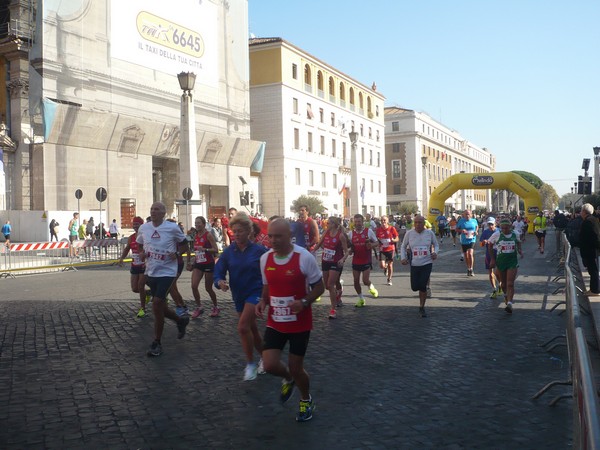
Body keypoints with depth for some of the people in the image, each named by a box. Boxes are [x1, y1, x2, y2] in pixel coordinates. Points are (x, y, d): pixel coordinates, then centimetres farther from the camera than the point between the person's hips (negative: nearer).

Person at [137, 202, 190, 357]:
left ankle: (157, 343, -1)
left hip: (167, 271, -5)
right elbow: (140, 245, 19)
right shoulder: (143, 228, 3)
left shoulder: (172, 227, -9)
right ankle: (181, 321, 42)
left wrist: (176, 252, -13)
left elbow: (184, 243, 6)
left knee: (157, 303, -14)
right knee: (159, 306, 12)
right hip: (150, 272, 6)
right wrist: (141, 254, -2)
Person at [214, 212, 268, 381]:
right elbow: (218, 271, -6)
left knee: (243, 327, -19)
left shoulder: (259, 250, -12)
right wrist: (220, 282, -27)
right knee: (252, 329, 16)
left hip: (256, 292, -5)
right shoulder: (228, 252, -3)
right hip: (238, 295, 5)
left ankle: (250, 364, -2)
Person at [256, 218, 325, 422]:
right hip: (275, 322, 4)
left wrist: (304, 302, -26)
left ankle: (306, 400, 37)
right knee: (270, 365, -8)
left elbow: (319, 287, -8)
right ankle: (288, 379, 30)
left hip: (299, 323, -3)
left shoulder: (304, 257, -17)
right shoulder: (265, 258, -2)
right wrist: (263, 301, -6)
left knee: (296, 368, 4)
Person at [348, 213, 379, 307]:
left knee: (365, 280, -9)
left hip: (366, 261, -3)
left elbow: (377, 242, 2)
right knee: (356, 281, 5)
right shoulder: (351, 233, 3)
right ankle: (361, 299, 23)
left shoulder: (369, 231, -5)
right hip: (355, 261, 3)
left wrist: (371, 245, -20)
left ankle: (371, 287, 27)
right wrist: (350, 250, -9)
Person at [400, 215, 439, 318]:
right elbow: (403, 246, 9)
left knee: (422, 286, -10)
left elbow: (436, 245, 12)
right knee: (414, 287, 2)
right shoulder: (409, 233, -4)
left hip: (427, 263, -1)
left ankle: (422, 307, 10)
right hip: (414, 264, 1)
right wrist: (403, 257, -4)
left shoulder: (429, 233, -3)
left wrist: (435, 252, -8)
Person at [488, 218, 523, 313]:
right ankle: (506, 295, 45)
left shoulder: (515, 235, -2)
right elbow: (490, 244, 5)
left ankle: (509, 304, -19)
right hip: (500, 262, 1)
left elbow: (518, 242, 19)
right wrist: (492, 259, 1)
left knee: (510, 284, -12)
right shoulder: (496, 235, -7)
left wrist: (520, 250, -1)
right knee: (503, 283, 15)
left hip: (512, 262, -1)